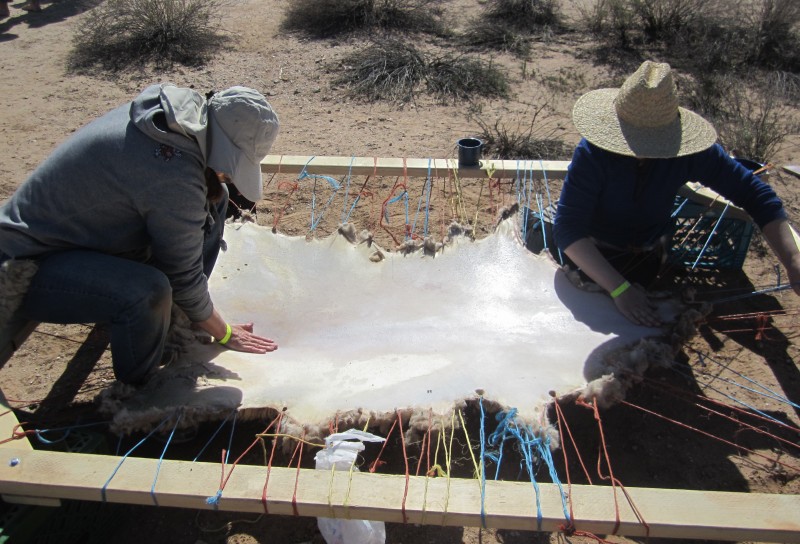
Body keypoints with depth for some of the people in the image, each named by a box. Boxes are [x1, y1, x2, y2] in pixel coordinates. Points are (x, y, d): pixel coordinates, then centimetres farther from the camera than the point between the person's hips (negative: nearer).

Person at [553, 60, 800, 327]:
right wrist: (619, 289, -46)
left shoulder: (690, 151, -23)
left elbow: (754, 193, -18)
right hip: (592, 257, -2)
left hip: (648, 258, 3)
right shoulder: (593, 153, -32)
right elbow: (568, 229, -37)